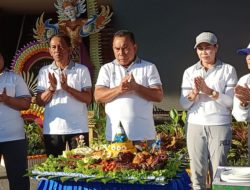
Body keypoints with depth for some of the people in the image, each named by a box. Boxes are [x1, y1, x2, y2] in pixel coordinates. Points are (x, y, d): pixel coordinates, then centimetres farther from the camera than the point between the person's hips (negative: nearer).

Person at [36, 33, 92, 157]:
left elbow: (88, 99, -4)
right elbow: (40, 102, 5)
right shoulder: (44, 72, 8)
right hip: (52, 129, 2)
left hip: (77, 128, -2)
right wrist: (51, 89, -14)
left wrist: (67, 88, -16)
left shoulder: (82, 70, 2)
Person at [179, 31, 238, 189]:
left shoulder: (228, 70, 3)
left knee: (218, 171, -1)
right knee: (197, 171, 3)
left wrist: (209, 91, -16)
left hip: (219, 126, -2)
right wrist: (195, 92, -14)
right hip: (195, 126, 2)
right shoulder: (190, 72, 10)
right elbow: (184, 104, 5)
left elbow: (231, 101, -4)